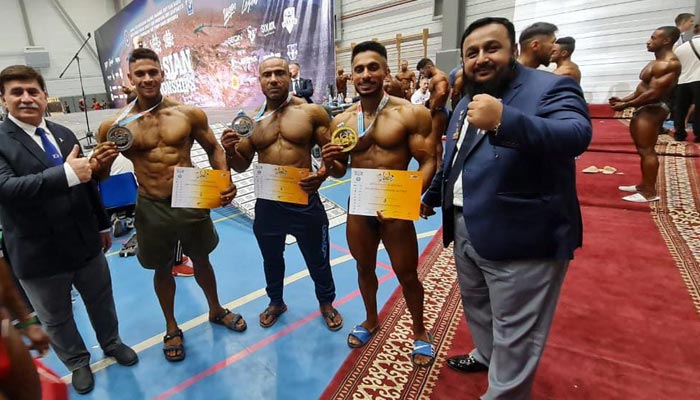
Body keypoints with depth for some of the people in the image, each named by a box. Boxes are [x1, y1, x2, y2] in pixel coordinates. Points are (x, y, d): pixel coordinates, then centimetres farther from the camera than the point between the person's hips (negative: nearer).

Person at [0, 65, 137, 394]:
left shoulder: (64, 134, 5)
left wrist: (102, 224, 15)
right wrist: (66, 174, -38)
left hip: (86, 243, 4)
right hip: (38, 254, -4)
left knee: (101, 301, 22)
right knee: (56, 319, 18)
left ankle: (111, 343, 47)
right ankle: (77, 362, 42)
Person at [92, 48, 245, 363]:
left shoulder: (189, 114, -6)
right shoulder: (114, 125, -7)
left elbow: (213, 149, 6)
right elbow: (100, 177, 2)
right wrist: (101, 165, -22)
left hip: (193, 201, 1)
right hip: (152, 208, 0)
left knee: (201, 260, 20)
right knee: (162, 269, 17)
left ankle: (216, 311, 46)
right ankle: (172, 328, 41)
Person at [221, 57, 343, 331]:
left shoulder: (312, 112, -5)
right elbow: (241, 166, 10)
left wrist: (322, 175, -25)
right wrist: (229, 151, -12)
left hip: (305, 200, -3)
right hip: (267, 203, 3)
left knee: (317, 259, 15)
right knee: (271, 258, 23)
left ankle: (326, 303, 42)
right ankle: (276, 302, 49)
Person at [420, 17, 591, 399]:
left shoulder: (551, 87, -12)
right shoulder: (466, 102, 13)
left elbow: (576, 135, -31)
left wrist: (503, 121, -44)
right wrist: (432, 195, 26)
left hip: (522, 239, -8)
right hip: (465, 233, 8)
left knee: (515, 335, 5)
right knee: (475, 305, 27)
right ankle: (486, 354, 51)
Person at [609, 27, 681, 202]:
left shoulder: (668, 64, -17)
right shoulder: (656, 62, 17)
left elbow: (653, 93, -23)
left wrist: (625, 105, -18)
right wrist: (623, 99, 7)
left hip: (653, 109, -11)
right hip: (644, 109, 11)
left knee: (646, 150, -9)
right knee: (643, 149, 15)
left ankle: (650, 192, -4)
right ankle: (644, 185, 25)